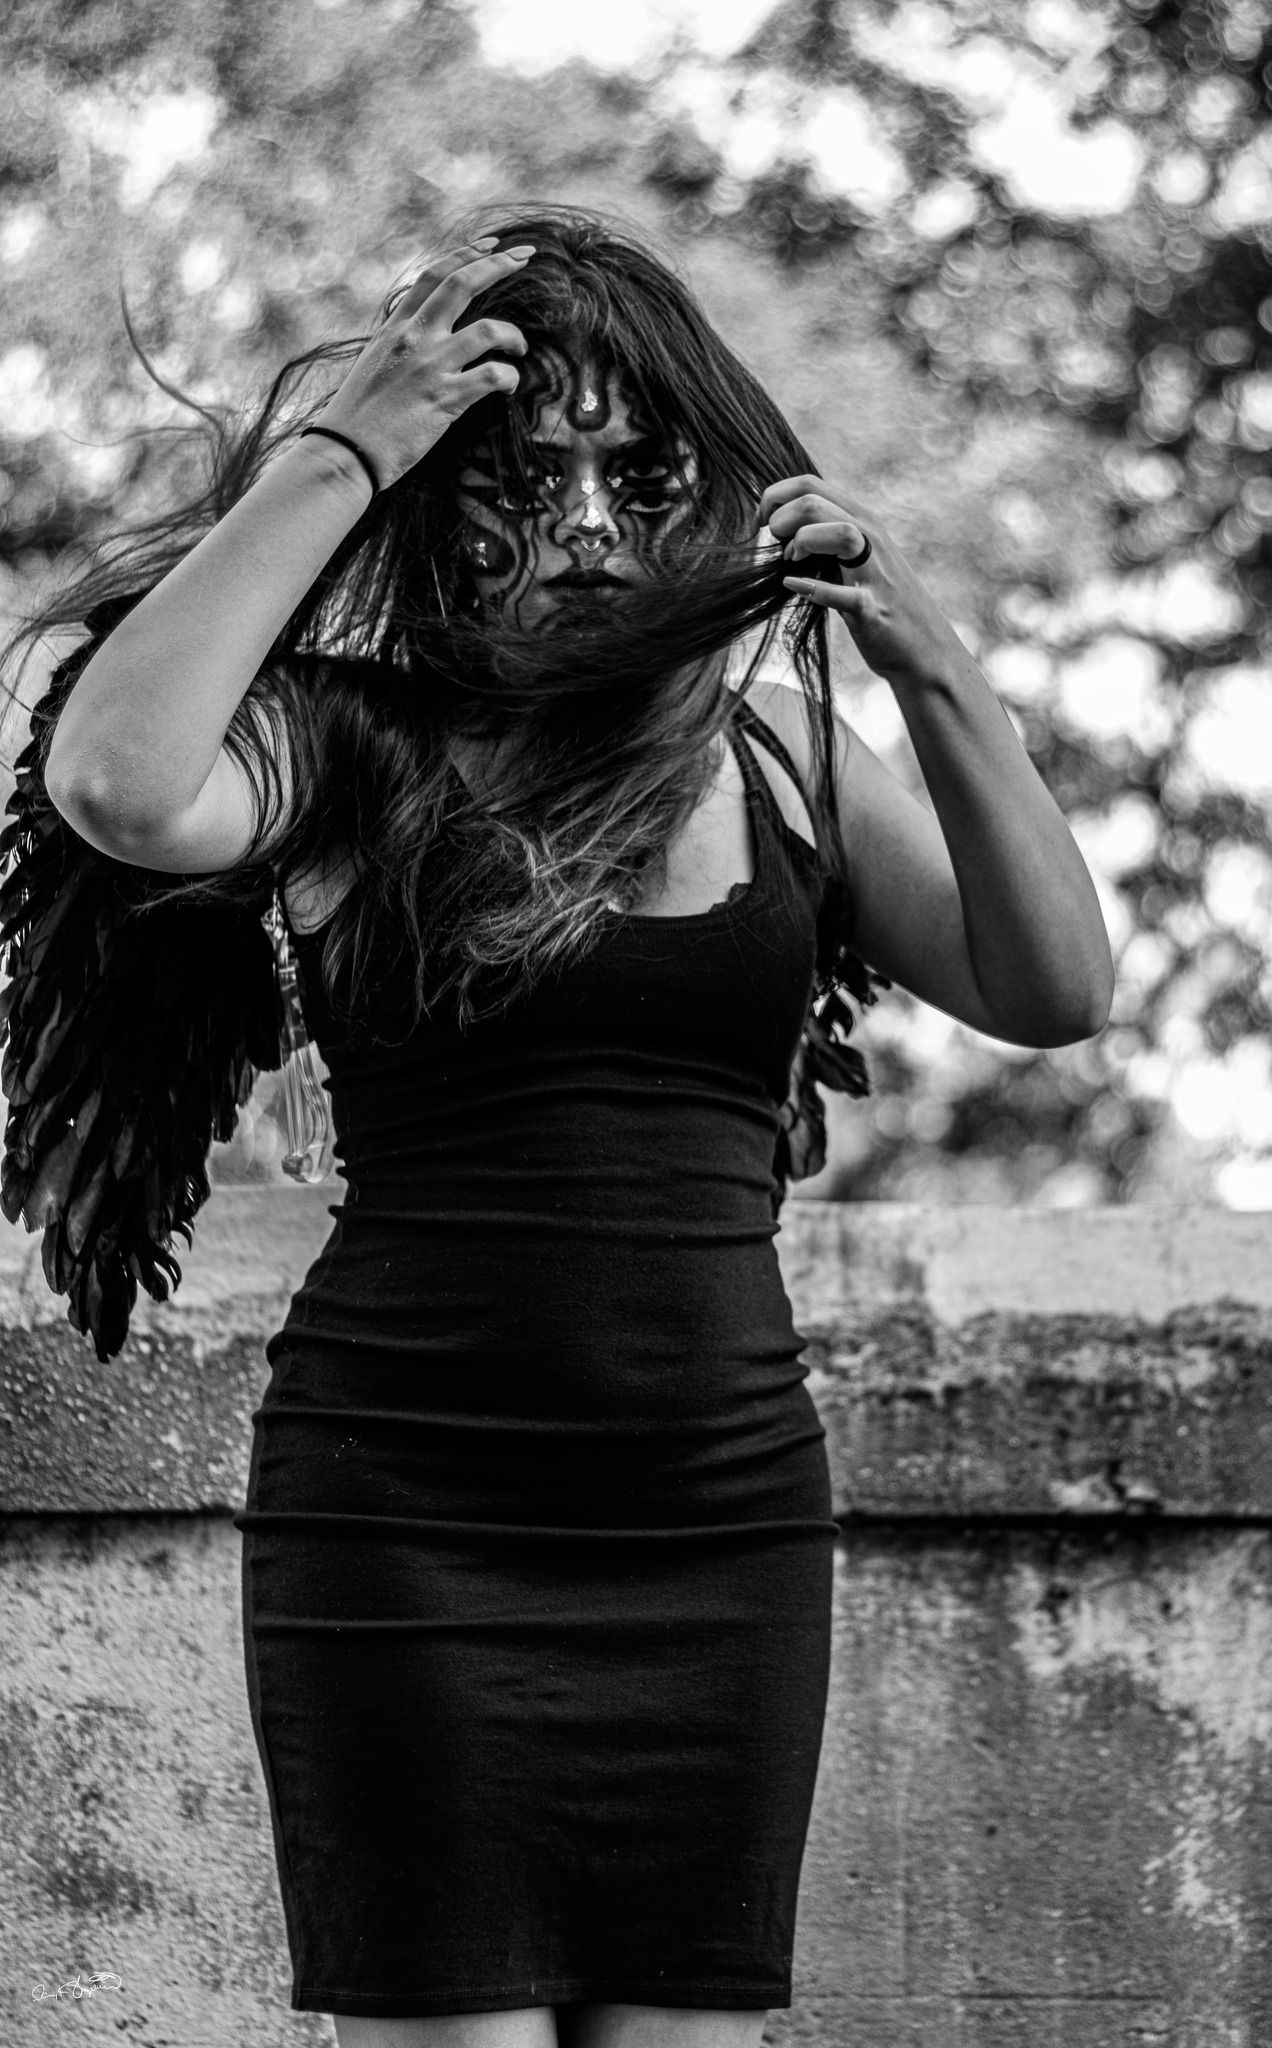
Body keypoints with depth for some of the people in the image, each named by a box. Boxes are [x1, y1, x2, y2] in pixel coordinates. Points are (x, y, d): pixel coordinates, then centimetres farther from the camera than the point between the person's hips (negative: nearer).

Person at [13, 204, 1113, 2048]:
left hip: (727, 1525, 4)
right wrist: (330, 460, -15)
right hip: (411, 1522, -4)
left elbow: (1057, 992, 1)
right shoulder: (352, 737, -2)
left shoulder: (781, 752, 10)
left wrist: (930, 667, -11)